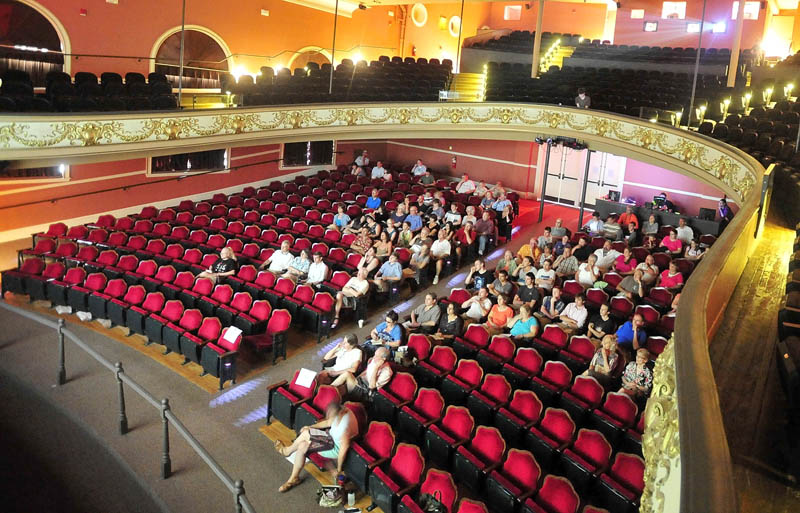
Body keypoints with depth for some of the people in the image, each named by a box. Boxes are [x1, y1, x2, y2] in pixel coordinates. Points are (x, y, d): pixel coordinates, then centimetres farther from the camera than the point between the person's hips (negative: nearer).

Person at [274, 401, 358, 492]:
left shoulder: (345, 426, -37)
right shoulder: (340, 411, -12)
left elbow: (344, 448, -28)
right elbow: (329, 422, 7)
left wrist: (339, 468, -18)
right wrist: (311, 427, 1)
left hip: (336, 448, -8)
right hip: (332, 437, 8)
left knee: (306, 433, -13)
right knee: (302, 446, 0)